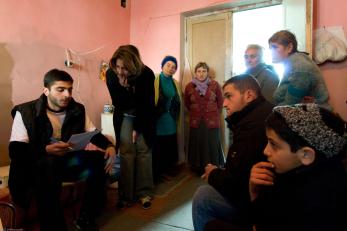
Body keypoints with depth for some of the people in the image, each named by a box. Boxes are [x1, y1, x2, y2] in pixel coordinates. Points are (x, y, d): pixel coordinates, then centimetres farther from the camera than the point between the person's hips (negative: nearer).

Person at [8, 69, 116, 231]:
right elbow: (15, 150, -13)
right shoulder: (25, 112, -6)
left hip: (69, 161, 4)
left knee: (100, 160, -23)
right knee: (47, 165, -38)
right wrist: (46, 150, -33)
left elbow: (94, 133, 9)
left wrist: (109, 146, -13)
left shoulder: (78, 110, 5)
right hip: (37, 165, -3)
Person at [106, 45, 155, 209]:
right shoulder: (111, 74, -19)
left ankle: (145, 193, 10)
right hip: (125, 117, 1)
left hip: (144, 116, -1)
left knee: (144, 151, -2)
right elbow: (117, 104, -14)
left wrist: (137, 128, -14)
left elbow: (146, 103, -17)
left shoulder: (146, 74, -24)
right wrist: (123, 88, -34)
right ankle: (126, 195, 4)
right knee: (126, 152, -6)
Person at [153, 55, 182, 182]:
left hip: (171, 121, 6)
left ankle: (167, 169, 28)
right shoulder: (155, 80, -8)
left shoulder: (175, 83, 12)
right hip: (158, 120, -6)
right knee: (158, 147, 1)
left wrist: (176, 118, 17)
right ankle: (157, 173, 16)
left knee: (169, 146, 12)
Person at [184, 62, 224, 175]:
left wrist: (214, 113, 9)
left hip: (212, 121, -1)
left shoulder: (215, 85, -4)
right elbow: (187, 103, 15)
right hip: (196, 122, 2)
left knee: (212, 145, 5)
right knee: (197, 145, 9)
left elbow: (220, 102, 7)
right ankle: (198, 169, 23)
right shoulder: (189, 86, 1)